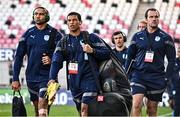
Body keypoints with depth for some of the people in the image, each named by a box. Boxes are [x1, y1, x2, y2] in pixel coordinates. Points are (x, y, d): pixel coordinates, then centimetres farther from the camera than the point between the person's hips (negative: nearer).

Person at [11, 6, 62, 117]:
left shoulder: (54, 33, -3)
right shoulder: (28, 33, 6)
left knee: (42, 107, -17)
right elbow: (19, 56, 8)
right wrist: (15, 79, 3)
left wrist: (52, 60, -17)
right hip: (31, 77, 4)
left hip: (47, 76, -4)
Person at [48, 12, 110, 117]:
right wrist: (52, 78, -18)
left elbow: (107, 53, 3)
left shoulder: (91, 37, 5)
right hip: (74, 80, 4)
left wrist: (92, 51, -15)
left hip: (90, 78, -4)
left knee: (85, 108, -17)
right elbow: (56, 61, -3)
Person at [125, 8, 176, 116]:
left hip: (157, 78, 0)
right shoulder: (137, 36, 8)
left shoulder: (165, 37, 3)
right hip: (139, 75, 0)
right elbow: (130, 56, 14)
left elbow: (172, 60, 5)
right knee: (136, 104, -17)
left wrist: (167, 78, -3)